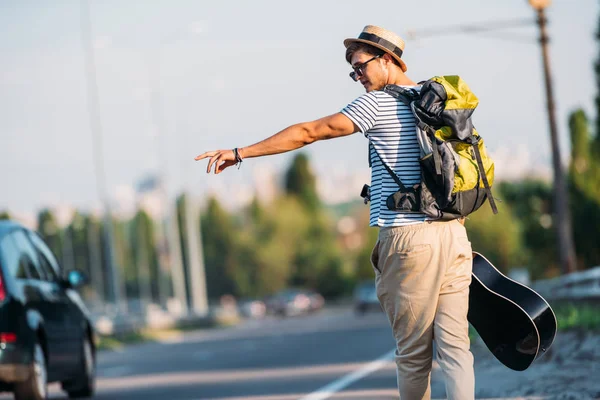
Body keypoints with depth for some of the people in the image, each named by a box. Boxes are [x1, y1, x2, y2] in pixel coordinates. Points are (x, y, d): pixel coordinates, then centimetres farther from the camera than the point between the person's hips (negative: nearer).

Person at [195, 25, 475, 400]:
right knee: (455, 345, 2)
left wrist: (241, 153, 1)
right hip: (454, 234, 6)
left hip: (409, 239, -6)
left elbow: (309, 132, -4)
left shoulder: (377, 104, -4)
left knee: (413, 352, 3)